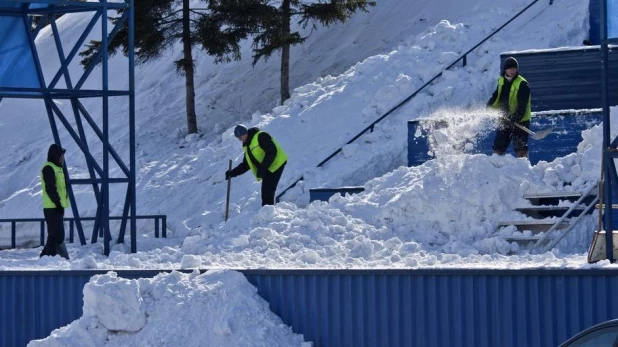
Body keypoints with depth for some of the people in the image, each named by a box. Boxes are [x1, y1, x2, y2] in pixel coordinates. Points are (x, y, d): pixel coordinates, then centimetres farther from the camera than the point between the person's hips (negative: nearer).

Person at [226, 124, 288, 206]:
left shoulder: (260, 137, -14)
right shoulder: (247, 146, 16)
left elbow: (272, 152, -22)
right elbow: (245, 165, 21)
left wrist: (262, 168, -26)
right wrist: (232, 173, 10)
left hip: (276, 164, -10)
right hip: (267, 169, 10)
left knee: (267, 193, -16)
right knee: (265, 193, 8)